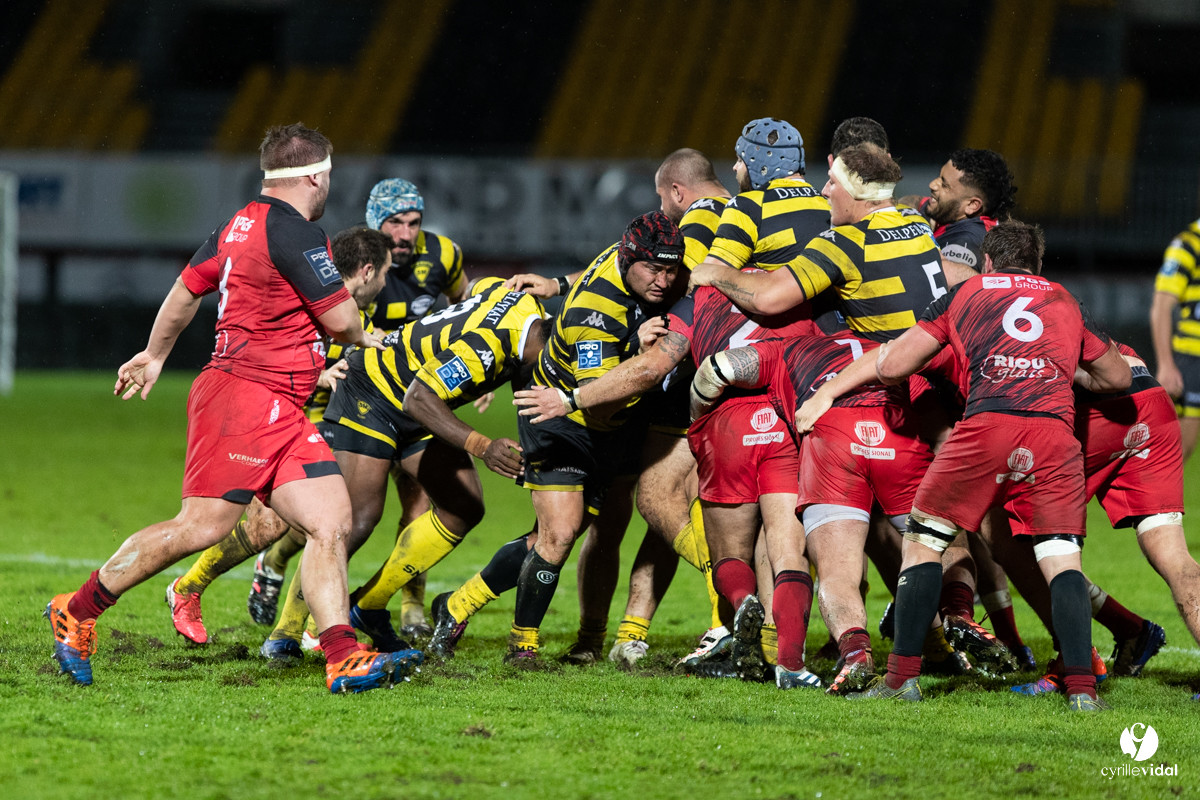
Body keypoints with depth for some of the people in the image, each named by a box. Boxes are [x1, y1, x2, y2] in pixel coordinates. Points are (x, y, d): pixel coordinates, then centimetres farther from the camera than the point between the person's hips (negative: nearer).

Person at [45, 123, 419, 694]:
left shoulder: (240, 224, 16)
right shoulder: (296, 234, -13)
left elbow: (186, 289, 27)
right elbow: (340, 320, -11)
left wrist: (154, 355, 41)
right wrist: (364, 338, 13)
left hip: (281, 412, 10)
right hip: (247, 395, -10)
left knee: (331, 523, -2)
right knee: (202, 526, -10)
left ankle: (343, 658, -11)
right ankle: (77, 611, 3)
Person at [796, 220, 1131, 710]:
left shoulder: (966, 292, 24)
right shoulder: (1064, 301, 29)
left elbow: (895, 363, 18)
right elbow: (1118, 377, 39)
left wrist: (827, 392, 30)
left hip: (986, 423, -1)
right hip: (1054, 430, 2)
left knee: (923, 540, 12)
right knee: (1062, 557, 5)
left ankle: (903, 675, 7)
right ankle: (1081, 686, -9)